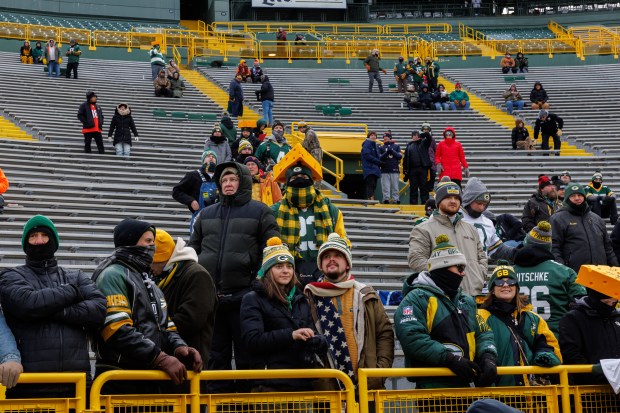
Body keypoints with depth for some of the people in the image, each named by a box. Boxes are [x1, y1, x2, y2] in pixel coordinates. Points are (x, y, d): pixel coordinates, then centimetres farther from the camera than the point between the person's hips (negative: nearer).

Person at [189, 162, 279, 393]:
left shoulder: (259, 211, 6)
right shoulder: (206, 214, 18)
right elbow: (193, 249, 21)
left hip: (244, 295, -4)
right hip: (210, 297, 4)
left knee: (246, 357, 2)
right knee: (215, 356, 8)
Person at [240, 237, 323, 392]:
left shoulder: (300, 301, 20)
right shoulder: (253, 300, 2)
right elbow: (251, 341, -11)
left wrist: (318, 341, -7)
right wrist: (290, 335, -20)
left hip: (303, 383, 5)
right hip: (270, 384, -5)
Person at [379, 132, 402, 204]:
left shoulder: (396, 146, 10)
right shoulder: (381, 148, 10)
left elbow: (400, 156, 0)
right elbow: (380, 158, -1)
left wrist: (392, 151, -10)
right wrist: (387, 152, -15)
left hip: (395, 170, 0)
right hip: (385, 171, 0)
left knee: (395, 187, 1)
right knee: (385, 187, -2)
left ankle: (396, 200, 4)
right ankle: (386, 200, 0)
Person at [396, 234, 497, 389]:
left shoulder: (466, 301, 20)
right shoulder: (417, 299, -7)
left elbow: (483, 334, 16)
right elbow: (412, 338, -21)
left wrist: (488, 357, -7)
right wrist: (451, 359, -25)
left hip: (464, 384, 8)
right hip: (431, 386, -8)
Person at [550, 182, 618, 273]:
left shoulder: (596, 218, 20)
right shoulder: (558, 219, 2)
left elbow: (607, 246, 25)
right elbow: (553, 247, -5)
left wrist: (615, 267, 17)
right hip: (574, 275, -5)